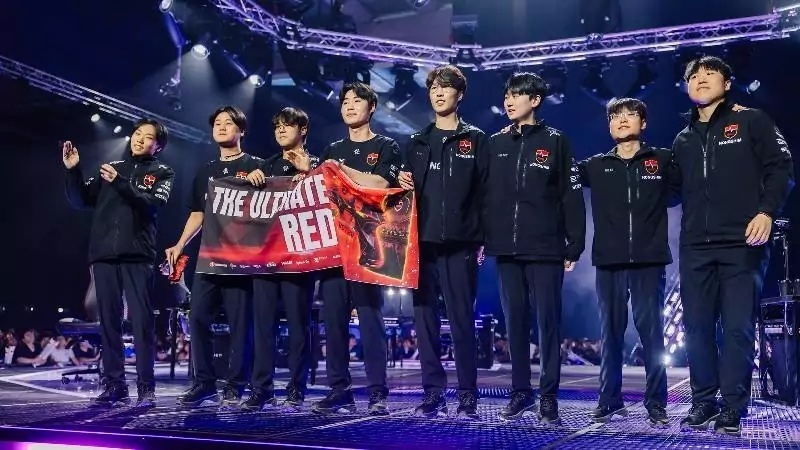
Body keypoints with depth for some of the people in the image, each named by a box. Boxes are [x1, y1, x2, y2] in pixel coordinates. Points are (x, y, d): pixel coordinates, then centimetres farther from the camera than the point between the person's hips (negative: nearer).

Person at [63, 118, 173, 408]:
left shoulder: (162, 173, 9)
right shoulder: (111, 167, 19)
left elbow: (152, 204, -10)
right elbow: (81, 200, 13)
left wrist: (120, 183, -22)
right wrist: (73, 170, -2)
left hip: (137, 256, -3)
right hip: (103, 255, 4)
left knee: (142, 321, -7)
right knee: (108, 321, 4)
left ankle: (146, 388, -3)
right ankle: (115, 385, 10)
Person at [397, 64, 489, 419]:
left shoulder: (475, 140, 8)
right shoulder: (417, 142, 18)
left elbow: (484, 192, 2)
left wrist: (481, 238, -6)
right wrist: (403, 186, -2)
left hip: (459, 244, -3)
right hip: (422, 243, 4)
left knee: (461, 319, -3)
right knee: (425, 319, 4)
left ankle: (468, 396, 6)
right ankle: (433, 393, 12)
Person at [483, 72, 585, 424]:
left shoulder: (555, 142, 2)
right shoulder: (496, 143, 12)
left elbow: (572, 197, -1)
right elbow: (485, 195, 11)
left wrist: (574, 246, -6)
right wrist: (481, 239, 5)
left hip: (545, 249, -3)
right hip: (506, 249, 4)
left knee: (548, 321, 0)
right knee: (515, 321, 8)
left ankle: (549, 395, 8)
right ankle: (520, 391, 18)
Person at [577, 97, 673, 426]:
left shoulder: (663, 161, 6)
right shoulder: (596, 166, 10)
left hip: (649, 260, -2)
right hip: (609, 261, 2)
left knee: (651, 330, 1)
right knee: (611, 332, 7)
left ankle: (656, 402, 10)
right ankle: (610, 399, 16)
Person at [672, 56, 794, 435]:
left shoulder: (752, 122, 7)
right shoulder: (683, 141, 20)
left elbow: (780, 169, -1)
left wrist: (767, 211, -13)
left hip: (742, 243, -4)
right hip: (695, 248, 4)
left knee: (738, 327, -4)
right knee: (697, 327, 3)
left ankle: (733, 408, 4)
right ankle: (703, 403, 14)